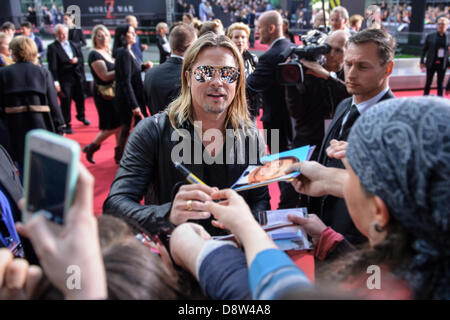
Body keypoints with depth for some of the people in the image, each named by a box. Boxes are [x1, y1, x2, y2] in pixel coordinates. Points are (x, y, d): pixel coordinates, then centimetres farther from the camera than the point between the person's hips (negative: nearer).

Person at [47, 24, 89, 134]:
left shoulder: (74, 45, 10)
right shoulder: (52, 47, -8)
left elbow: (81, 58, 13)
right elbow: (52, 66, -14)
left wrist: (77, 60, -12)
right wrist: (55, 82, -21)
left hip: (77, 77, 6)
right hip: (64, 79, -6)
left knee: (80, 98, 20)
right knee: (65, 102, -2)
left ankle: (81, 116, 46)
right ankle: (67, 125, 12)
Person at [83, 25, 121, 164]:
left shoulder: (108, 53, 12)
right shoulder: (94, 55, -12)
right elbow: (105, 76, -20)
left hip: (115, 92, 8)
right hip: (104, 95, -8)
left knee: (120, 124, 9)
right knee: (113, 126, -3)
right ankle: (91, 147, 17)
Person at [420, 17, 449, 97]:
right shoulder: (430, 36, 0)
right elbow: (424, 49, 3)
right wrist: (422, 62, -1)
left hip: (442, 64, 0)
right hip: (431, 63, 0)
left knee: (440, 83, 9)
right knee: (428, 82, 9)